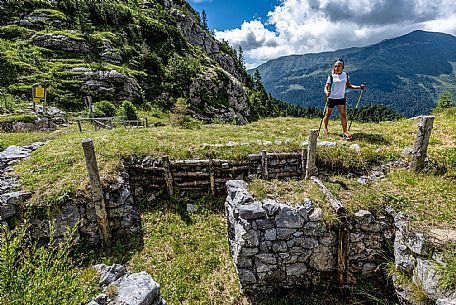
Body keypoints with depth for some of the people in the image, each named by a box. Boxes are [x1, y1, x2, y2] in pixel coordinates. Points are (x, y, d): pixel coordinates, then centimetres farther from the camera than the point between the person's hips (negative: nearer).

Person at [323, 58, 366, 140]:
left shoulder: (345, 75, 5)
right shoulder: (331, 76, -7)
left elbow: (349, 85, 10)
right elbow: (326, 87, -10)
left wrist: (359, 87, -3)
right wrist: (326, 92, -32)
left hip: (341, 98, 3)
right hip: (332, 98, -2)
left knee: (343, 114, -5)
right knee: (328, 114, 8)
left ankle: (345, 132, -2)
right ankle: (325, 128, 30)